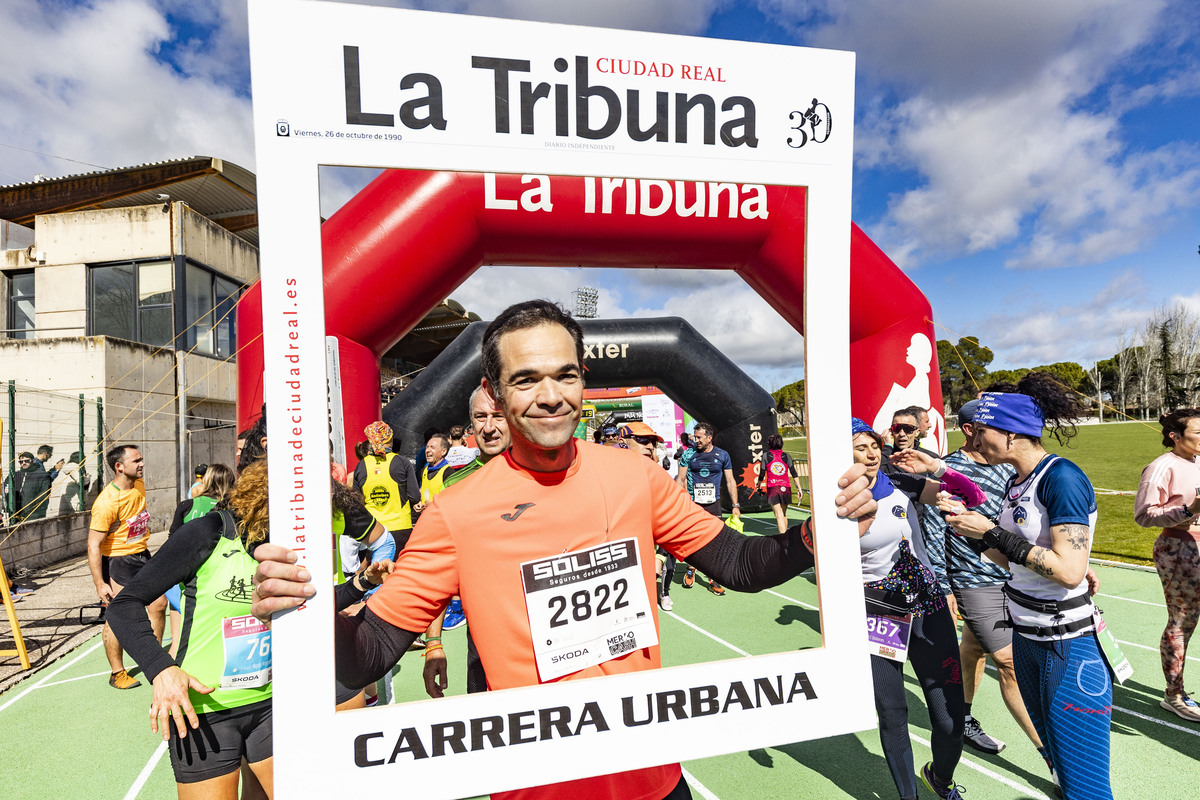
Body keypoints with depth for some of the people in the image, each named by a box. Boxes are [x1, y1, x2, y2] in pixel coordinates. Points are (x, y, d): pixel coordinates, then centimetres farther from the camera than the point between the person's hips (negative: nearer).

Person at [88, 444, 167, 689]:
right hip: (117, 561, -8)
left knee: (158, 604, 10)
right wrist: (100, 584, -23)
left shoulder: (139, 485, 0)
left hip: (142, 554, 8)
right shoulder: (107, 502, -24)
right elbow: (93, 545, -21)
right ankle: (117, 673, 13)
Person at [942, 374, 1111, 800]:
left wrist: (991, 532, -22)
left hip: (1069, 647, -9)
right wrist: (969, 524, 1)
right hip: (1026, 636, 9)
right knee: (1057, 757, 22)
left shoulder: (1062, 477, -19)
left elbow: (1069, 570, -26)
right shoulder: (1017, 481, 7)